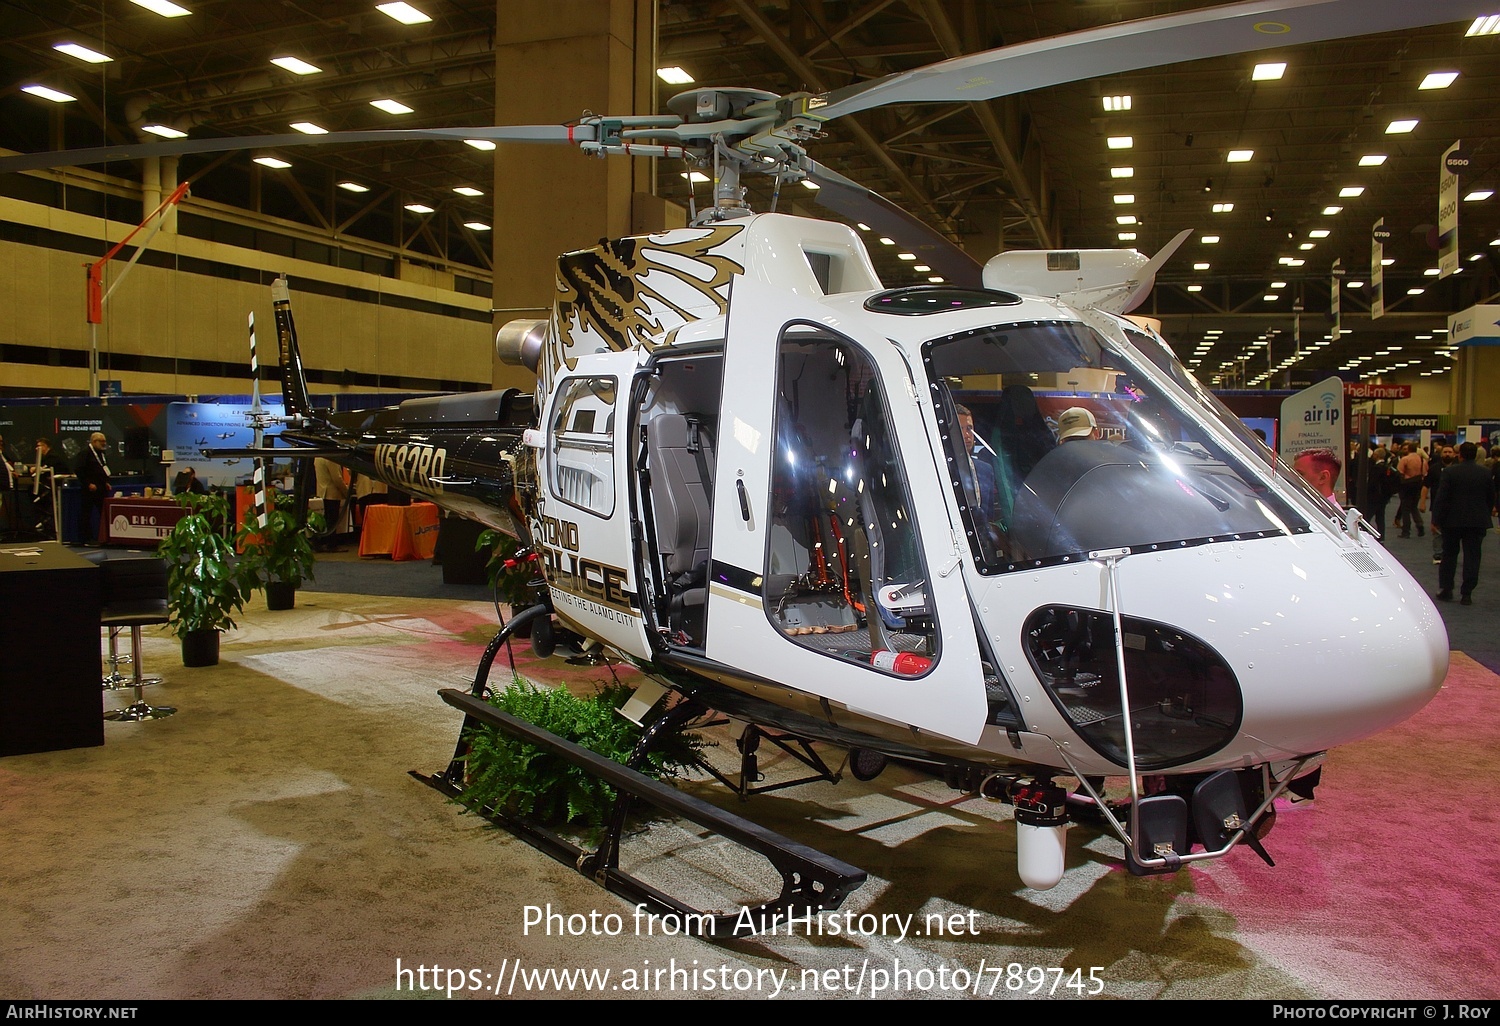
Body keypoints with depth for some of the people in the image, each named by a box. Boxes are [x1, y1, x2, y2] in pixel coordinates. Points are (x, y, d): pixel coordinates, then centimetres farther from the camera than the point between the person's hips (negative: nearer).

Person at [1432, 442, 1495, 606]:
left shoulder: (1450, 472, -9)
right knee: (1472, 557, 4)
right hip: (1477, 521, 2)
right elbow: (1491, 498, 8)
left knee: (1449, 555, 11)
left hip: (1453, 520, -2)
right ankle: (1466, 594, 2)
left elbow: (1441, 497, -12)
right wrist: (1485, 515, 20)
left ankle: (1445, 589, 14)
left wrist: (1436, 519, -8)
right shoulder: (1485, 473, 0)